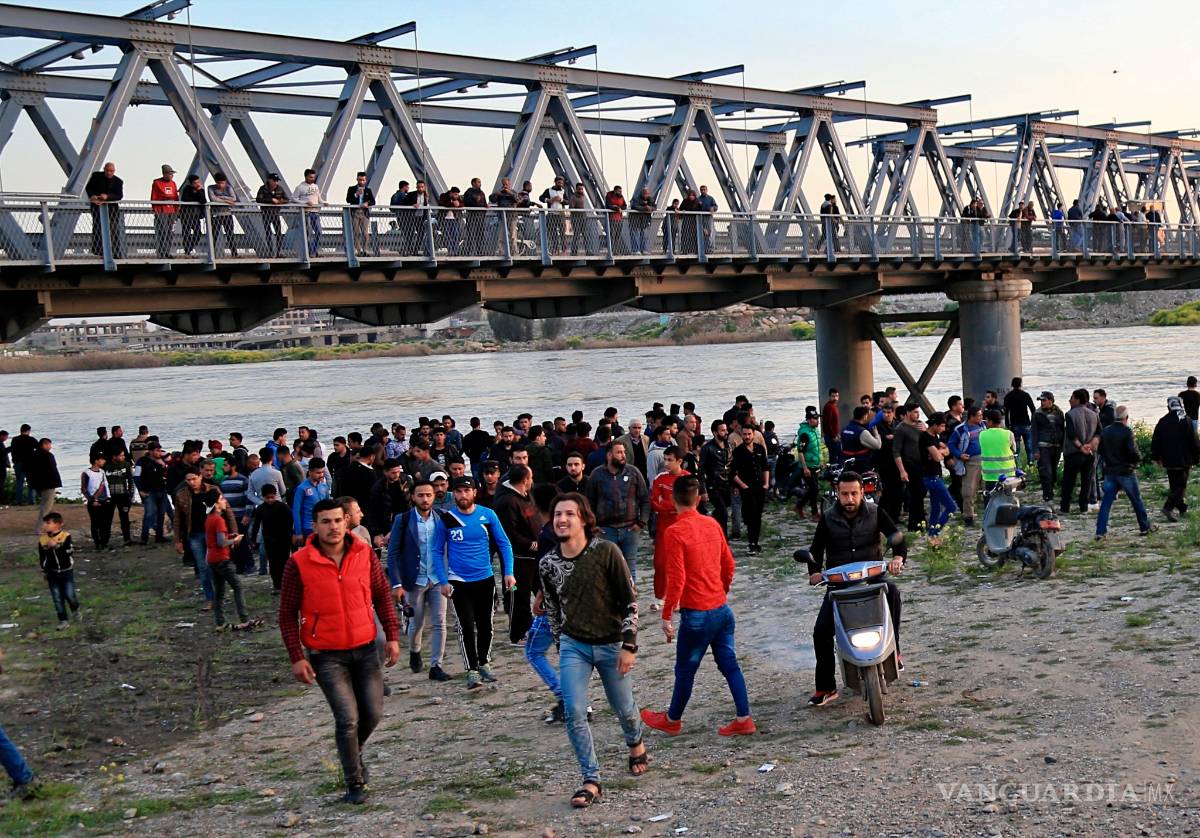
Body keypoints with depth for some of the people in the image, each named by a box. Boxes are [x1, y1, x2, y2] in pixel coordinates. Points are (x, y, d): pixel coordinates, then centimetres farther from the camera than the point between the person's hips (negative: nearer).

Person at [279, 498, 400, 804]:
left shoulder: (364, 553, -3)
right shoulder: (299, 563, -11)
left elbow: (382, 594, 8)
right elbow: (287, 613, -5)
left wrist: (392, 636, 3)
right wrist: (296, 657, -9)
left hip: (365, 649, 3)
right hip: (327, 655, -3)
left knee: (373, 713, 7)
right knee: (348, 719, -8)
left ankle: (354, 753, 39)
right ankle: (355, 783, 11)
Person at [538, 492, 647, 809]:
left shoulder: (606, 551, -16)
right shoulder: (547, 562, -5)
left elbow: (630, 600, -12)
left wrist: (629, 645, -14)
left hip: (611, 645, -2)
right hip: (573, 646, 2)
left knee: (623, 709, 13)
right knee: (574, 712, -10)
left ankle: (636, 745, 47)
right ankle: (591, 782, 0)